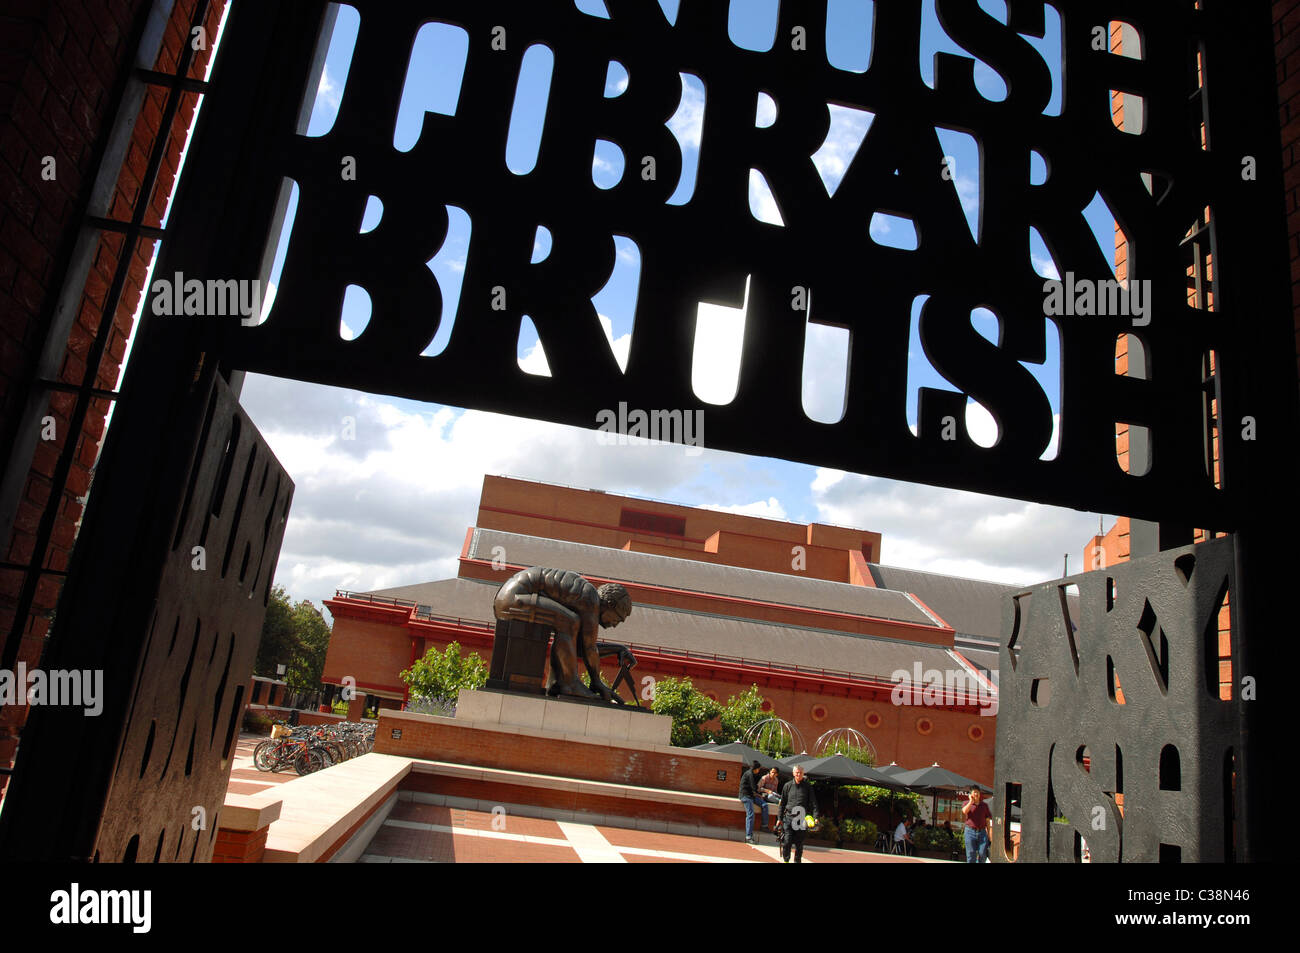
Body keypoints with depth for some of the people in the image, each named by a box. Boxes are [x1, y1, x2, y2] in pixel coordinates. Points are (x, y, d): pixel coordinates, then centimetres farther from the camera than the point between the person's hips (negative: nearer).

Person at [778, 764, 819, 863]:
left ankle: (797, 861, 20)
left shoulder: (808, 786, 4)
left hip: (802, 818, 0)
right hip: (789, 817, 0)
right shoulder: (788, 785, 7)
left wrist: (815, 816, -9)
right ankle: (785, 860, 9)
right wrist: (780, 818, 8)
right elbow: (782, 803, 11)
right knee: (787, 841, -7)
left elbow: (813, 802, 3)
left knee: (799, 843, 5)